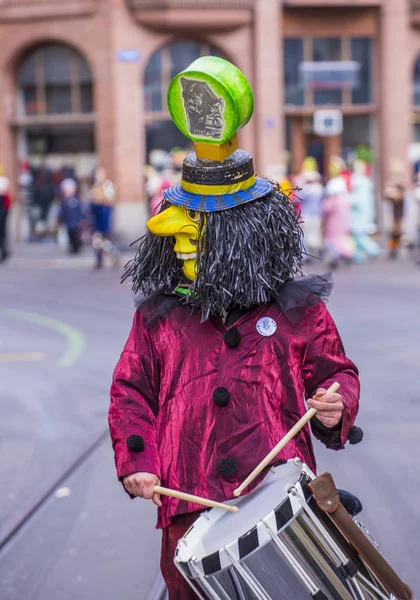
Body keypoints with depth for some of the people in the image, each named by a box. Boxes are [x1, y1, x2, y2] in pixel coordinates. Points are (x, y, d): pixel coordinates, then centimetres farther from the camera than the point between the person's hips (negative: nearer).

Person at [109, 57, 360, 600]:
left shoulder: (296, 309, 7)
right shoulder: (158, 314, 11)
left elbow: (335, 372, 14)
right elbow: (130, 390, 13)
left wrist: (336, 404, -9)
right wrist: (135, 459, 0)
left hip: (281, 495, -1)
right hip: (189, 499, 2)